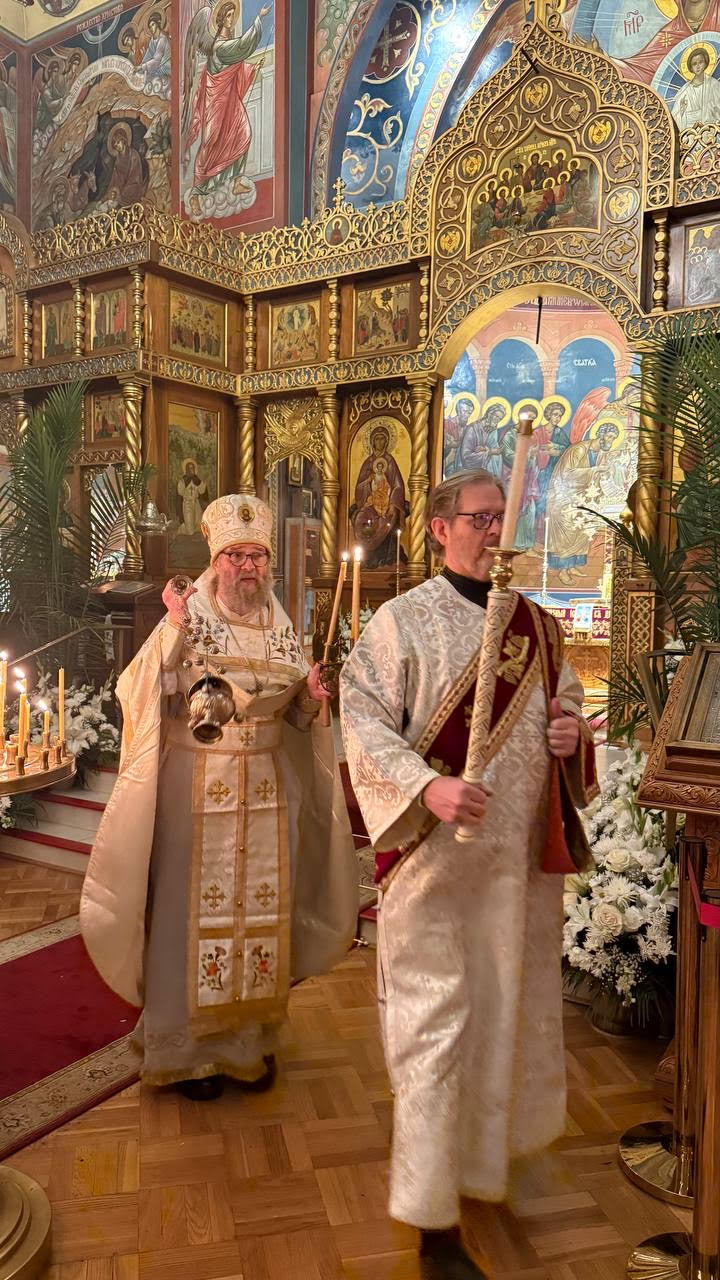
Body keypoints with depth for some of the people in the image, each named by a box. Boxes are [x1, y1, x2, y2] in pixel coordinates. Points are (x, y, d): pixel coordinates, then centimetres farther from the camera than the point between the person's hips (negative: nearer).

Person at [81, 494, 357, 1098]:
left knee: (262, 906, 10)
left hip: (267, 787, 4)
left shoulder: (281, 626, 8)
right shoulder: (187, 617, -4)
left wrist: (309, 698, -8)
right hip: (198, 786, -4)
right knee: (196, 905, 4)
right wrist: (174, 632, -25)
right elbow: (148, 696, -16)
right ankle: (189, 1045, 22)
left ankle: (253, 1036, 29)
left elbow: (294, 713, 12)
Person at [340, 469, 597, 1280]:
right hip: (437, 853, -6)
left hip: (523, 853, 6)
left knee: (510, 1003, 20)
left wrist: (572, 732, -4)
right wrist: (428, 787, -27)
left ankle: (492, 1140, 47)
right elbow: (364, 723, -13)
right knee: (436, 1022, 2)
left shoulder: (536, 626, 8)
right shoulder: (403, 620, -8)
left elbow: (566, 703, 19)